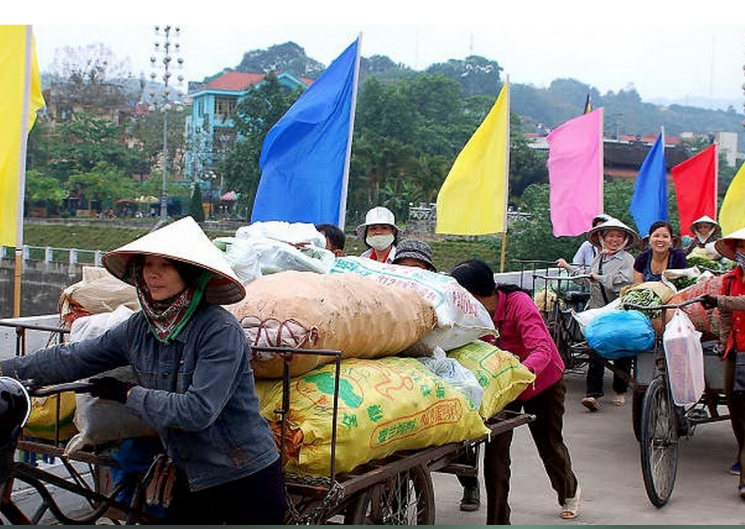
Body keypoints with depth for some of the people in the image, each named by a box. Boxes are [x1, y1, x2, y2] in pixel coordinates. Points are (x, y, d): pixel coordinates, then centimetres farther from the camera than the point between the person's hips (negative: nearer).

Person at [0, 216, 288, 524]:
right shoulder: (138, 328, 0)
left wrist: (127, 394, -16)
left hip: (248, 479, -5)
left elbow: (198, 410, -26)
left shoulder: (220, 329, -20)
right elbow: (71, 359, 8)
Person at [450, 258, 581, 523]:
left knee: (549, 443, 15)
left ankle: (569, 491, 48)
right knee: (495, 449, -10)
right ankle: (497, 520, 0)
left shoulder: (518, 303, -32)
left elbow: (542, 350, -41)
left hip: (542, 381, -3)